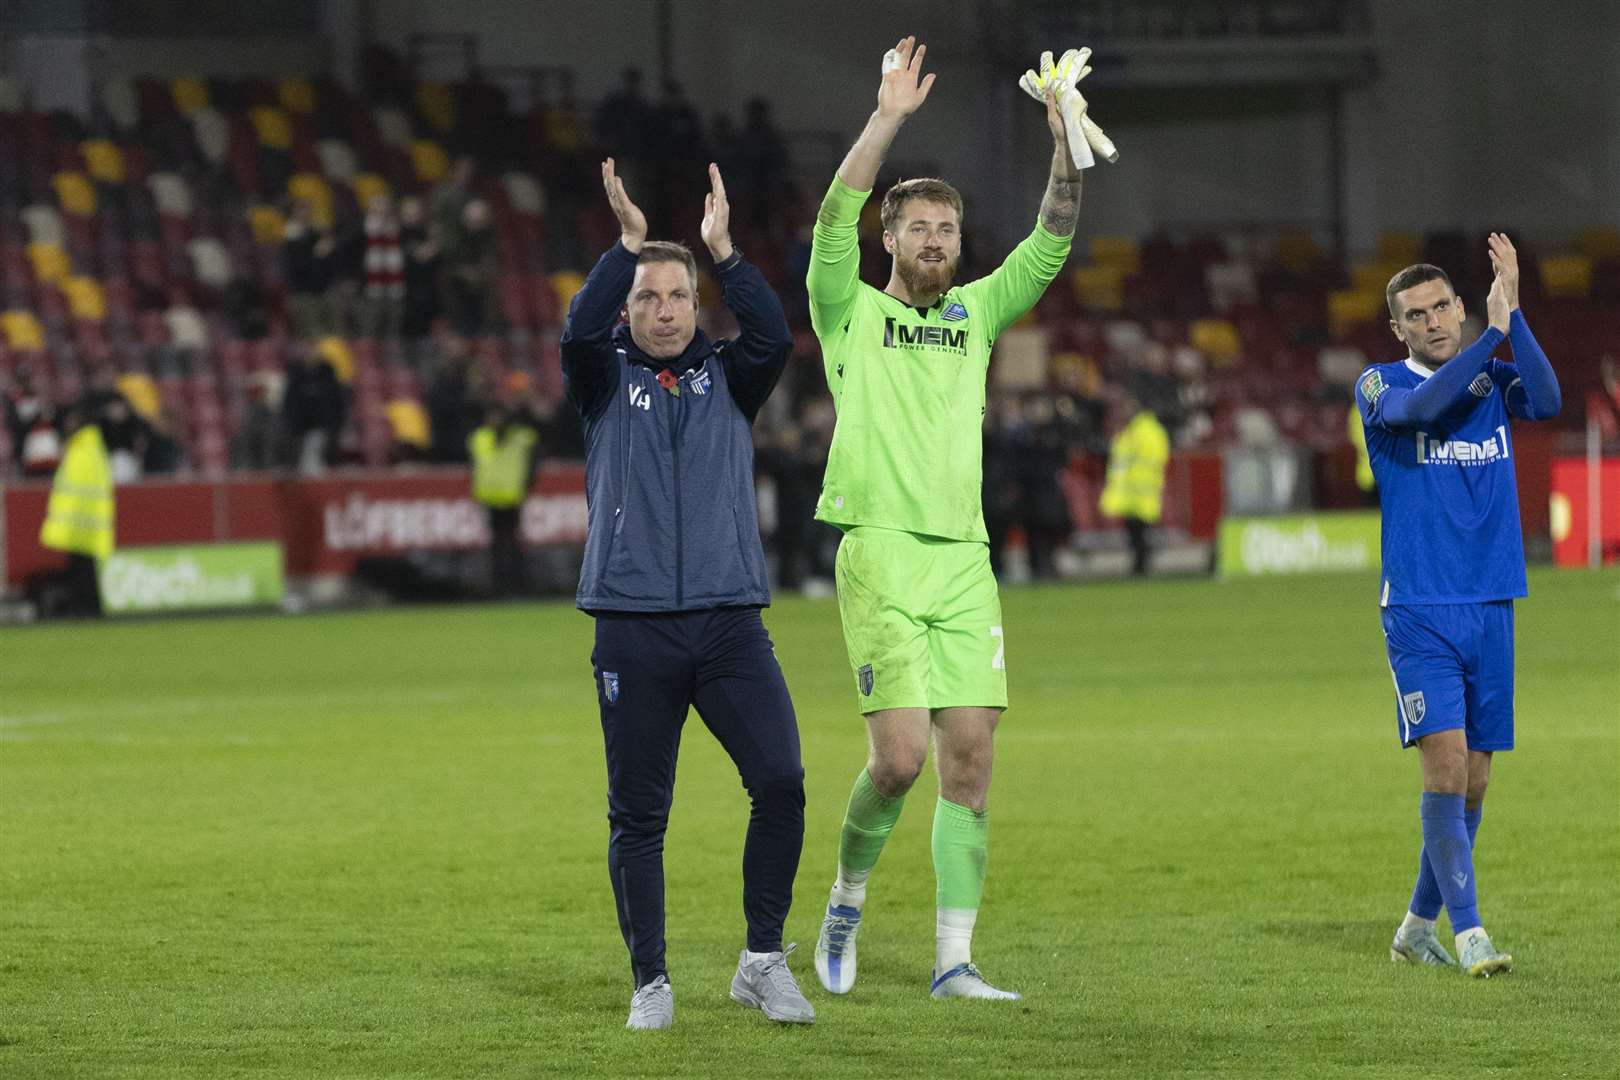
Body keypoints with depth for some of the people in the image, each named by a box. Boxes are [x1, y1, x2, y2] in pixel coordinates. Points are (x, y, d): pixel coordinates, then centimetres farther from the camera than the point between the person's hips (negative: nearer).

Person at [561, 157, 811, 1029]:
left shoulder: (726, 378, 11)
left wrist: (722, 251, -15)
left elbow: (773, 336, -9)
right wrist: (629, 244, -20)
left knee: (780, 781, -13)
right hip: (632, 627, -1)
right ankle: (650, 983, 12)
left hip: (730, 621, 1)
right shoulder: (606, 378, 7)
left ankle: (763, 962, -1)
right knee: (637, 816, 2)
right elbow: (577, 331, -14)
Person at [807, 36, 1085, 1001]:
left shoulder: (977, 312, 17)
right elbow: (835, 221, -10)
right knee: (902, 755, -14)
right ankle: (847, 901, 13)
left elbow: (1052, 243, 7)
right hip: (880, 554, -4)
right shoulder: (851, 312, 6)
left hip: (965, 559, 4)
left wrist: (1065, 143, -7)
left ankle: (953, 961, 0)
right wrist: (890, 117, -17)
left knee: (970, 762, -2)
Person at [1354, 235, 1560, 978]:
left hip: (1491, 608, 4)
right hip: (1419, 610, -4)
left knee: (1473, 778, 7)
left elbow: (1546, 402, -14)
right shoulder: (1379, 386, 0)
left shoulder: (1493, 380, 8)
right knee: (1446, 762, -16)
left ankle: (1419, 925, 21)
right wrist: (1490, 335, -24)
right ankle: (1468, 934, -17)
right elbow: (1417, 407, -24)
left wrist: (1512, 313, -22)